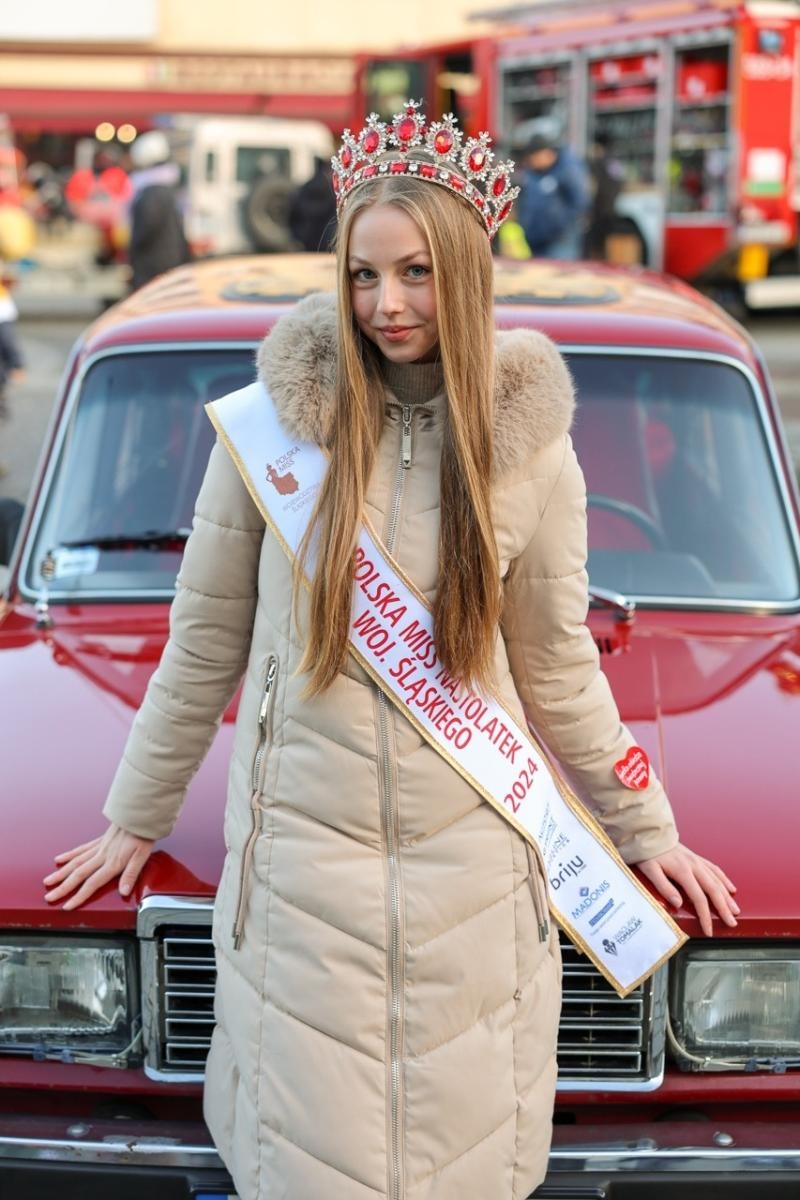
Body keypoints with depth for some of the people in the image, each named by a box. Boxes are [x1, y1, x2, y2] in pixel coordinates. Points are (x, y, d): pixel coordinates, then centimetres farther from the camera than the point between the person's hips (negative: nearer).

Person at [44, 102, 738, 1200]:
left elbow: (559, 669, 8)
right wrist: (136, 819, 10)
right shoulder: (272, 421, -5)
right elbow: (203, 645, 4)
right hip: (302, 851, -1)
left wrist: (646, 833, 13)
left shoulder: (529, 446, -2)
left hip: (472, 858, 1)